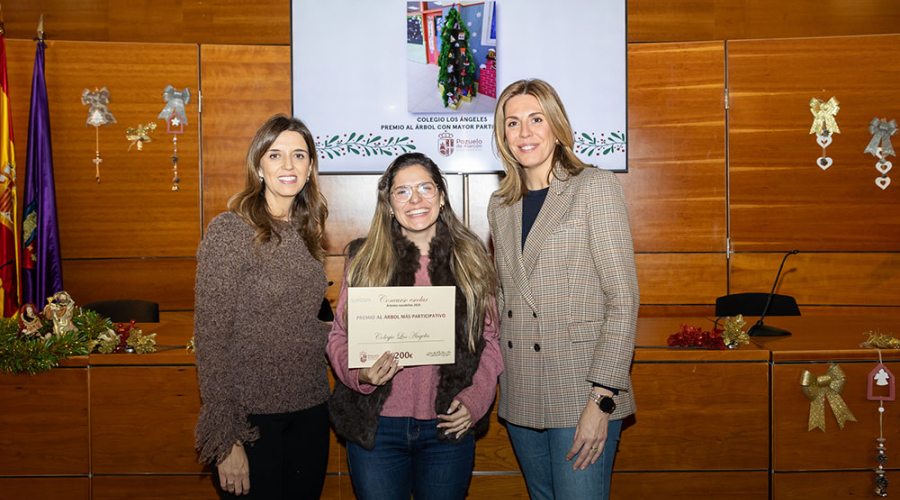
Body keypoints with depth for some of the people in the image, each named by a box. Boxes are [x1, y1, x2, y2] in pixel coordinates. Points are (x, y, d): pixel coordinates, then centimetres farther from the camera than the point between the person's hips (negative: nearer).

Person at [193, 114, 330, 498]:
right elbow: (210, 339, -14)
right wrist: (225, 438, -16)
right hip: (251, 414, -6)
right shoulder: (229, 231, -12)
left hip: (310, 409, 6)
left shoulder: (307, 232, 7)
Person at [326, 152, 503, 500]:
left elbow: (490, 340, 8)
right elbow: (339, 336, 4)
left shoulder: (470, 259, 3)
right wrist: (359, 373, -16)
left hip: (449, 428, 1)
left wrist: (475, 400, -4)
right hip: (376, 426, 0)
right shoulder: (366, 260, 1)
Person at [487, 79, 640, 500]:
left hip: (580, 394, -5)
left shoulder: (595, 188, -4)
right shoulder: (501, 206, 13)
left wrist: (601, 400, -16)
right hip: (520, 398, 5)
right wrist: (495, 375, 7)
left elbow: (623, 299, -10)